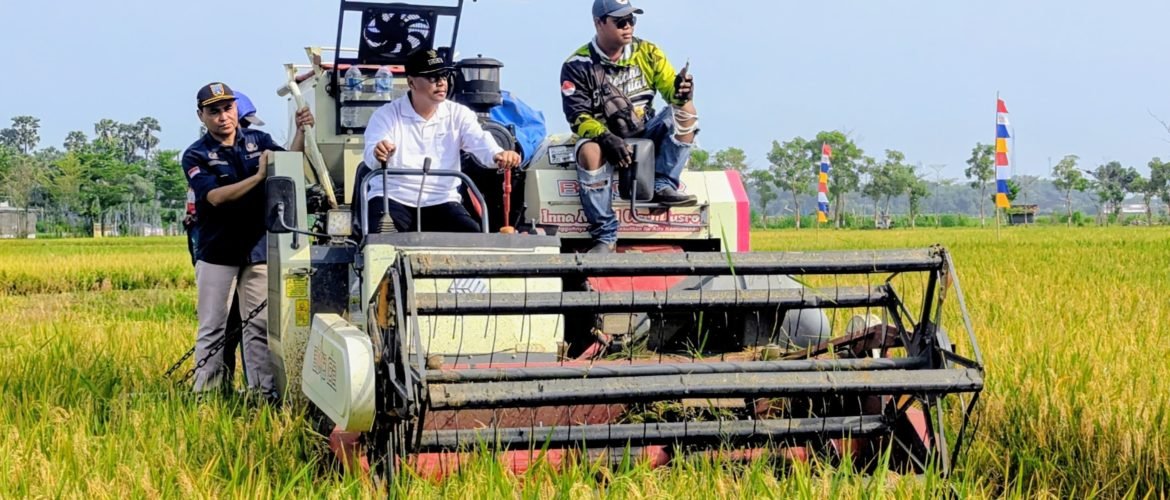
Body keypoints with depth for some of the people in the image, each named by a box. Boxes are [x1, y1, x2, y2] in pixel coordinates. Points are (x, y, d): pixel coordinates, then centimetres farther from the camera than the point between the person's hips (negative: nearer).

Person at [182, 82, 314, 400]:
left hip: (259, 249, 3)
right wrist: (259, 176, -25)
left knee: (260, 325, 4)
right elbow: (216, 196, -18)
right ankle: (206, 394, 7)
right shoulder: (196, 156, -4)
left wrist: (301, 133, -20)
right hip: (217, 253, -2)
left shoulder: (259, 141, 7)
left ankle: (264, 392, 8)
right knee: (212, 328, 3)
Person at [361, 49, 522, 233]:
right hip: (392, 198, -2)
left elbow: (479, 141, -11)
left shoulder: (459, 114, 7)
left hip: (441, 201, 2)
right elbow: (372, 156, -15)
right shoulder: (386, 114, 0)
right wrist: (379, 154, -43)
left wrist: (498, 154, -37)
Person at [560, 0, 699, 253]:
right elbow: (578, 117, -12)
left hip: (645, 134, 3)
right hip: (603, 137, -3)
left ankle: (663, 187, -22)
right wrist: (606, 138, -30)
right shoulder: (577, 66, -7)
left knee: (685, 110, -20)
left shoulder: (647, 52, 2)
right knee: (590, 152, -37)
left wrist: (680, 90, -29)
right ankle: (605, 236, -31)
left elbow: (670, 89, -3)